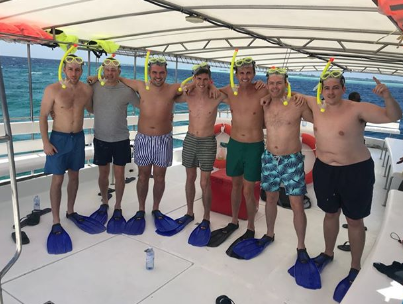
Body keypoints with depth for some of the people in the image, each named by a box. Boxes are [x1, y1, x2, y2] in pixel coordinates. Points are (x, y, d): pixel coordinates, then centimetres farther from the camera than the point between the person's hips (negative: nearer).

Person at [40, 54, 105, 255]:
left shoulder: (87, 90, 0)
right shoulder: (52, 90, -12)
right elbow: (43, 116, -8)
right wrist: (45, 142, -13)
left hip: (78, 137, 4)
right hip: (59, 138, -4)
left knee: (74, 176, 14)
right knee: (58, 179, -1)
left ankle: (71, 212, 32)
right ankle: (56, 222, 9)